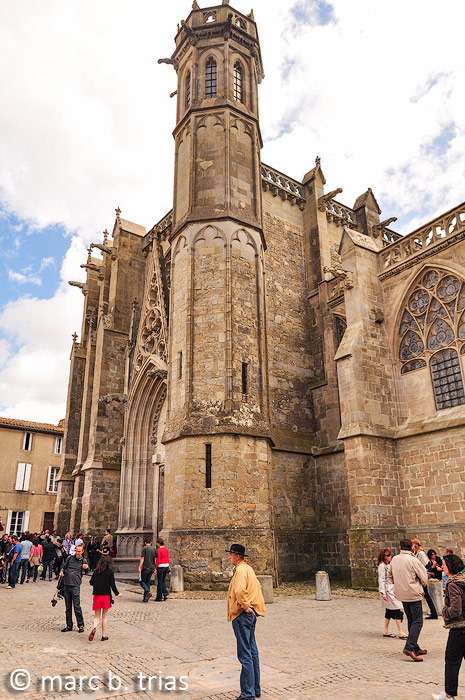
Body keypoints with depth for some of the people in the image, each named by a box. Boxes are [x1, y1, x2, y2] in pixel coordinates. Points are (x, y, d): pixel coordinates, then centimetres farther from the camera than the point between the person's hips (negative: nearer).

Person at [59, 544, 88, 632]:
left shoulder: (83, 561, 2)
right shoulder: (70, 558, 8)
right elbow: (64, 567, 17)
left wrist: (85, 568, -25)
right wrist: (62, 572, -4)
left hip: (75, 586, -3)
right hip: (66, 585, 3)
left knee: (77, 606, -5)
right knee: (68, 607, 10)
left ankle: (81, 625, 7)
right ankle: (69, 626, 21)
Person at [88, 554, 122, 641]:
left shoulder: (96, 571, 0)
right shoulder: (110, 572, -7)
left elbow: (91, 582, 4)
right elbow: (112, 585, -8)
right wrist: (117, 594, 7)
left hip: (96, 595, 2)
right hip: (106, 595, -2)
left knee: (96, 616, 11)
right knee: (104, 616, 11)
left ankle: (94, 628, -17)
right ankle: (104, 636, 15)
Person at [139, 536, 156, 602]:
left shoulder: (144, 548, -7)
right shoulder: (154, 549, 10)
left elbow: (142, 558, -11)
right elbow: (156, 559, 10)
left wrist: (139, 567, -8)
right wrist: (154, 568, 17)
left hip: (145, 567, -6)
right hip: (152, 568, 6)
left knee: (142, 581, 6)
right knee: (147, 582, 12)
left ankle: (148, 592, -15)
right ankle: (145, 598, 11)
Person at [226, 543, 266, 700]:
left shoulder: (241, 570, -17)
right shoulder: (248, 569, 14)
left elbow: (240, 590, -34)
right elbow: (257, 587, 26)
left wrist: (245, 605, -20)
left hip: (242, 615, -10)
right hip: (250, 614, 10)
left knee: (245, 655, -4)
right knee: (252, 652, 16)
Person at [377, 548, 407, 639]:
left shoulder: (389, 565, 15)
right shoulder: (382, 566, -13)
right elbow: (381, 580, -17)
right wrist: (383, 593, -22)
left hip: (392, 590, 9)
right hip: (387, 590, -9)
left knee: (389, 610, 10)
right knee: (397, 609, -11)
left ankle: (386, 632, 16)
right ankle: (401, 633, -7)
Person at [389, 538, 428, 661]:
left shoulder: (394, 559, 4)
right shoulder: (413, 560, -16)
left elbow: (390, 575, 16)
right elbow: (424, 578, -8)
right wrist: (421, 586, 11)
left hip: (401, 594, 7)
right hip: (413, 594, -7)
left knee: (411, 621, 17)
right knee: (417, 622, -3)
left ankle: (415, 648, 23)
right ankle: (410, 647, -14)